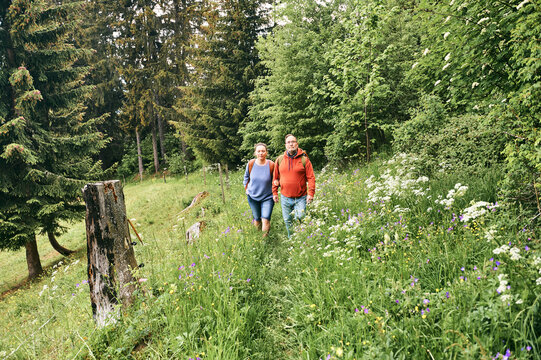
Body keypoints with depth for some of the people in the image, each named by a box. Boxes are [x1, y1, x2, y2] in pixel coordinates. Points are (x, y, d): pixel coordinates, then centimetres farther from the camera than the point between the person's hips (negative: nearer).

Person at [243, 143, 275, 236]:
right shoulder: (251, 164, -7)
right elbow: (246, 177, 13)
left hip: (267, 197, -2)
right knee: (257, 219, 15)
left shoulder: (271, 165, -14)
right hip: (253, 196, 2)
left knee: (265, 220, -11)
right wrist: (246, 188, 6)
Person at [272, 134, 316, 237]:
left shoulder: (304, 159, -4)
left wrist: (311, 193, -15)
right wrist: (274, 192, 9)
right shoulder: (280, 159, 4)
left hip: (300, 198, -3)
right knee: (287, 221, 11)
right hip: (285, 198, 3)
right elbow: (275, 177, 12)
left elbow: (311, 178, -6)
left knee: (300, 217, -9)